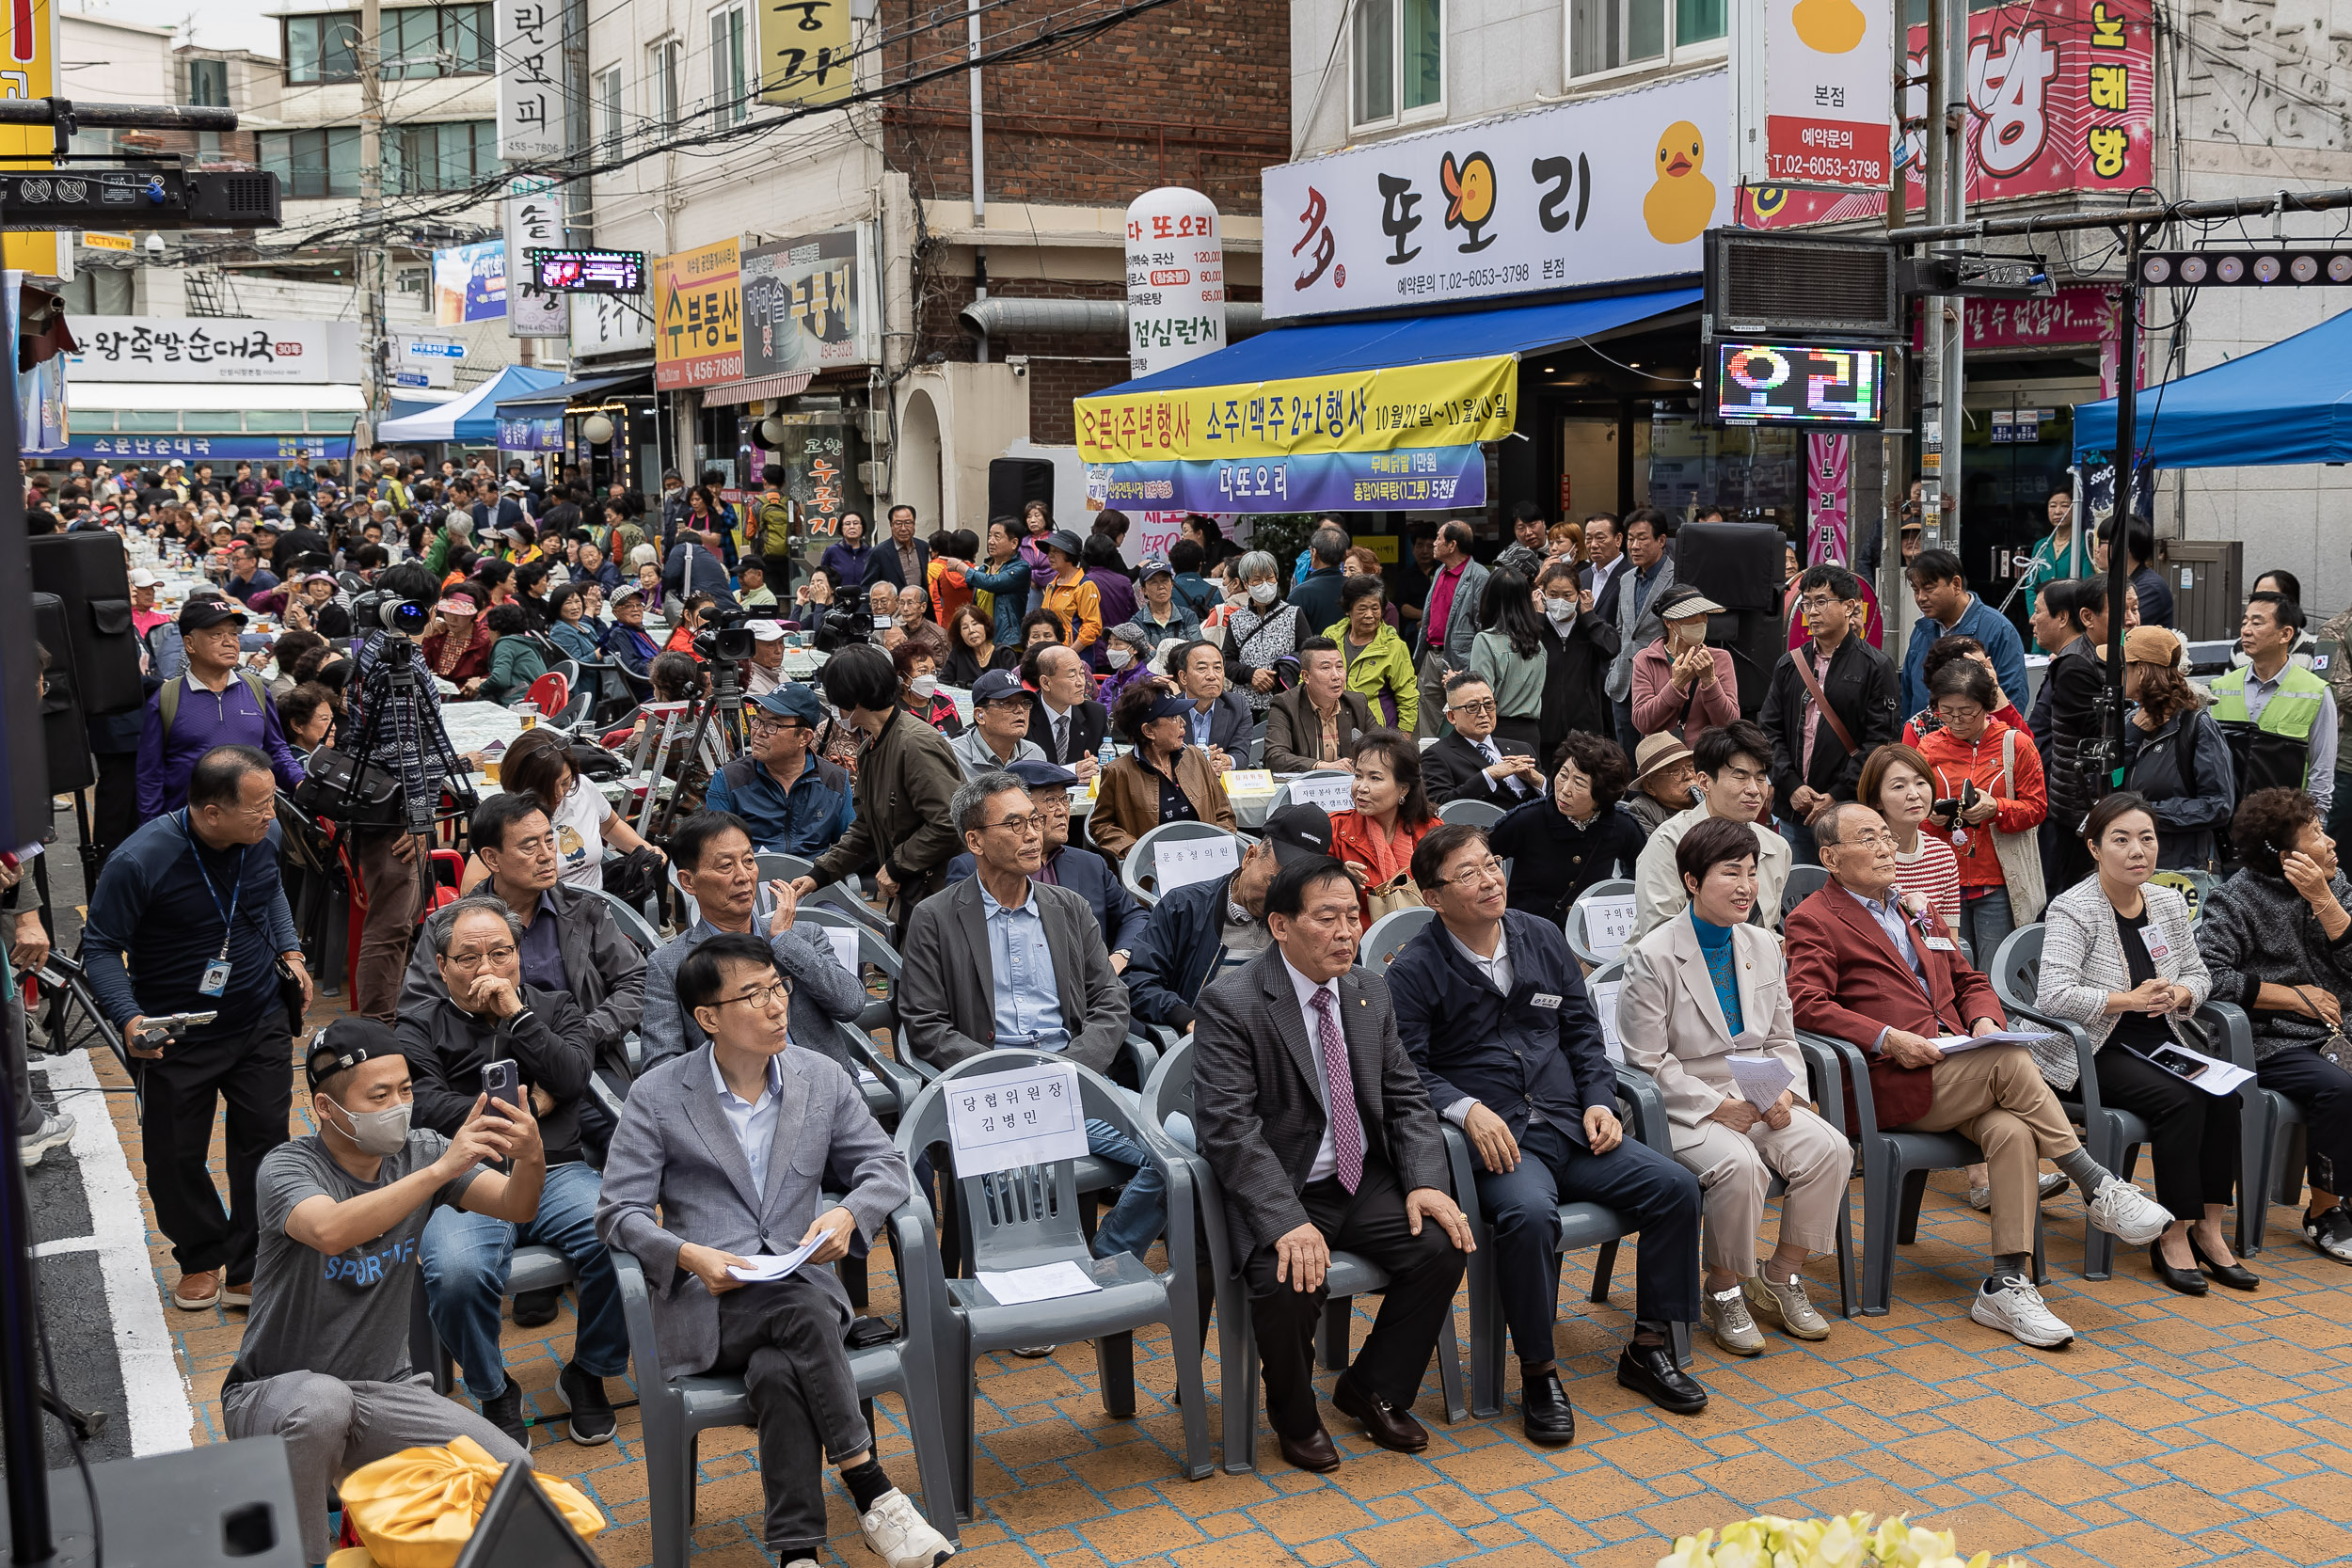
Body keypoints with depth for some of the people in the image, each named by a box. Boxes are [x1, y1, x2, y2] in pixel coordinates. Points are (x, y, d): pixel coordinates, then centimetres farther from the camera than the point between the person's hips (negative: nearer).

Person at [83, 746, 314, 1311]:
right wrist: (129, 1018, -26)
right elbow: (101, 946, -14)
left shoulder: (264, 836, -8)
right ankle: (201, 1259, 35)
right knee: (175, 1158, 9)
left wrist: (290, 951, 5)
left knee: (265, 1143, 4)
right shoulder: (139, 861, -25)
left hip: (260, 1024, 3)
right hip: (176, 1037, -3)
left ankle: (248, 1272, 19)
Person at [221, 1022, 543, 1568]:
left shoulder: (419, 1152, -2)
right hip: (273, 1396, -4)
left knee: (513, 1474, -16)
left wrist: (531, 1162, -37)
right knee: (322, 1401, -39)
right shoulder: (288, 1167, -14)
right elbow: (331, 1231, -37)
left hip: (386, 1390, 4)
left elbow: (515, 1208, -15)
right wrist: (441, 1169, -44)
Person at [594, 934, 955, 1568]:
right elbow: (619, 1211, -2)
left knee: (778, 1373, -33)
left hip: (799, 1283, 2)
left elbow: (888, 1167, 12)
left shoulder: (824, 1083, 9)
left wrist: (847, 1213, -11)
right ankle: (873, 1495, -27)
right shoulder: (658, 1097, 2)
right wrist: (688, 1255, -21)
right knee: (806, 1313, -34)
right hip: (704, 1301, -2)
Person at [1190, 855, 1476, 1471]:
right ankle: (1295, 1418, 3)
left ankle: (1371, 1389, 9)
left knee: (1442, 1247, -17)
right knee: (1289, 1285, -31)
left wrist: (1424, 1182, -9)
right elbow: (1227, 1127, -20)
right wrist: (1287, 1222, -30)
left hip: (1365, 1183, 6)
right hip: (1277, 1193, -6)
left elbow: (1406, 1096, 9)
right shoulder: (1229, 1002, -14)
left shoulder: (1370, 992, 7)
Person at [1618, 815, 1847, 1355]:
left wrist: (1784, 1092, -7)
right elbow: (1648, 1062, -12)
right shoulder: (1653, 957, -10)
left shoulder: (1764, 946, 9)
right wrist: (1716, 1106, -20)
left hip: (1758, 1101, 6)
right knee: (1740, 1165, -33)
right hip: (1685, 1108, -6)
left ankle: (1779, 1280, 1)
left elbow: (1781, 1039, 13)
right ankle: (1723, 1292, -7)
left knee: (1829, 1148, -19)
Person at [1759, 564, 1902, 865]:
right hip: (1793, 810, 4)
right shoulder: (1789, 665, 13)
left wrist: (1837, 796, -13)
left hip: (1849, 809, -4)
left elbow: (1879, 741, -7)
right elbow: (1770, 730, 9)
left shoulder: (1876, 667, -1)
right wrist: (1792, 786, -5)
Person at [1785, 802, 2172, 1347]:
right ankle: (2097, 1187, -14)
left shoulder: (1917, 912, 27)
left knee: (2012, 1131, -25)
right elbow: (1807, 1005, -11)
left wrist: (1985, 1020, 6)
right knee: (2011, 1061, -27)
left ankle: (2007, 1285, -24)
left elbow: (1969, 980, 30)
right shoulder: (1813, 921, 3)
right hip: (1888, 1084, -6)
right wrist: (1888, 1039, -21)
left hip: (1956, 1070, 6)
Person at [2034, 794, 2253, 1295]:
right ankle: (2173, 1236, -18)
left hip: (2159, 1044, 7)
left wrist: (2176, 995, -5)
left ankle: (2208, 1228, -10)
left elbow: (2198, 975, 18)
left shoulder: (2169, 902, 10)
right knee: (2181, 1100, -28)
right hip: (2094, 1052, -6)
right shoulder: (2073, 910, -12)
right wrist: (2130, 999, -23)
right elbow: (2053, 996, -22)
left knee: (2226, 1096, -20)